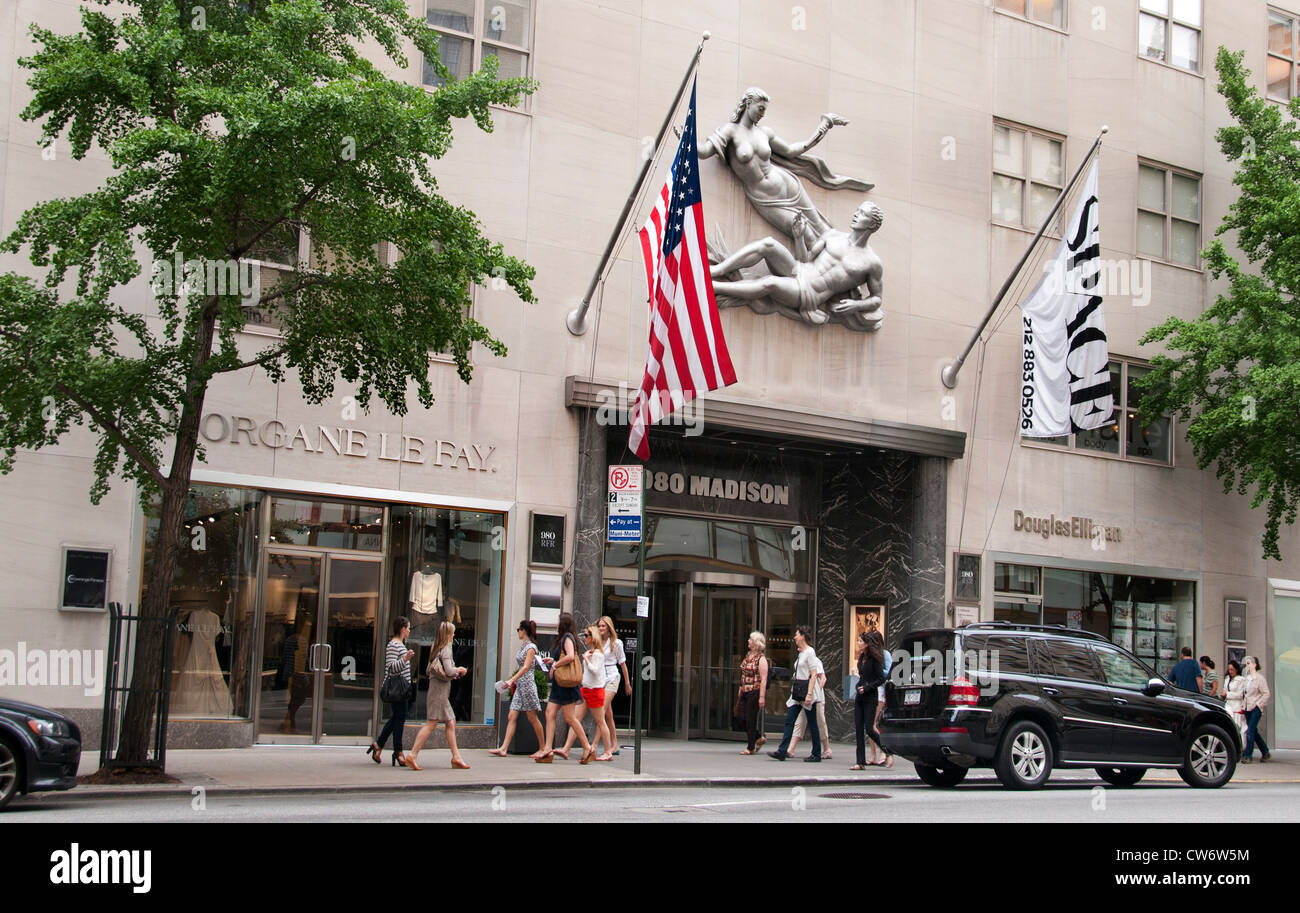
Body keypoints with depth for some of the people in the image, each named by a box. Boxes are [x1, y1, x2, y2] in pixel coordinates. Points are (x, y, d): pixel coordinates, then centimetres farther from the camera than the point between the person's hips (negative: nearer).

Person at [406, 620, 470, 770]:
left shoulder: (436, 648, 15)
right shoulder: (446, 649, -11)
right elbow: (449, 671, -21)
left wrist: (455, 674, 17)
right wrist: (459, 670, 0)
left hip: (439, 690, 10)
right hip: (439, 691, -10)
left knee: (450, 723, 11)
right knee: (431, 723, -10)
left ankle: (456, 757, 13)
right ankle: (413, 755, -12)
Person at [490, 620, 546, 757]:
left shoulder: (531, 647, -11)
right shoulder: (523, 646, 15)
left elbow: (526, 667, -19)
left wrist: (511, 680, -26)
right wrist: (514, 680, 20)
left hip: (527, 684, -9)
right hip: (519, 686, 9)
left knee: (532, 719, -2)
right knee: (512, 718, 1)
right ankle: (503, 748, -4)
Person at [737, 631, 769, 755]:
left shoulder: (761, 659, -11)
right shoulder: (747, 656, 13)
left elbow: (763, 680, -15)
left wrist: (762, 697, -19)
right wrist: (740, 690, 17)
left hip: (755, 692, -8)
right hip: (745, 691, 8)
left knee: (751, 718, -3)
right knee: (742, 716, 5)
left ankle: (750, 748, 6)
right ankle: (759, 738, 22)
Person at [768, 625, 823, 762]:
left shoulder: (809, 652, -10)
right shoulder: (801, 653, 16)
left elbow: (813, 675, -16)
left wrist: (809, 694, -22)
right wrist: (794, 691, 21)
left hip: (807, 689, -9)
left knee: (812, 723, -1)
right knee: (789, 720, 1)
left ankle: (816, 754, 7)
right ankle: (782, 751, -3)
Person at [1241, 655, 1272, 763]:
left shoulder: (1259, 678, -9)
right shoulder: (1247, 678, 11)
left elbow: (1267, 693, -10)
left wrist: (1257, 704, -14)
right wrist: (1244, 705, 9)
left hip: (1256, 709, -7)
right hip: (1248, 708, 7)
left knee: (1250, 731, -11)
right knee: (1254, 732, 11)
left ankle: (1247, 756, -8)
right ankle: (1265, 753, 24)